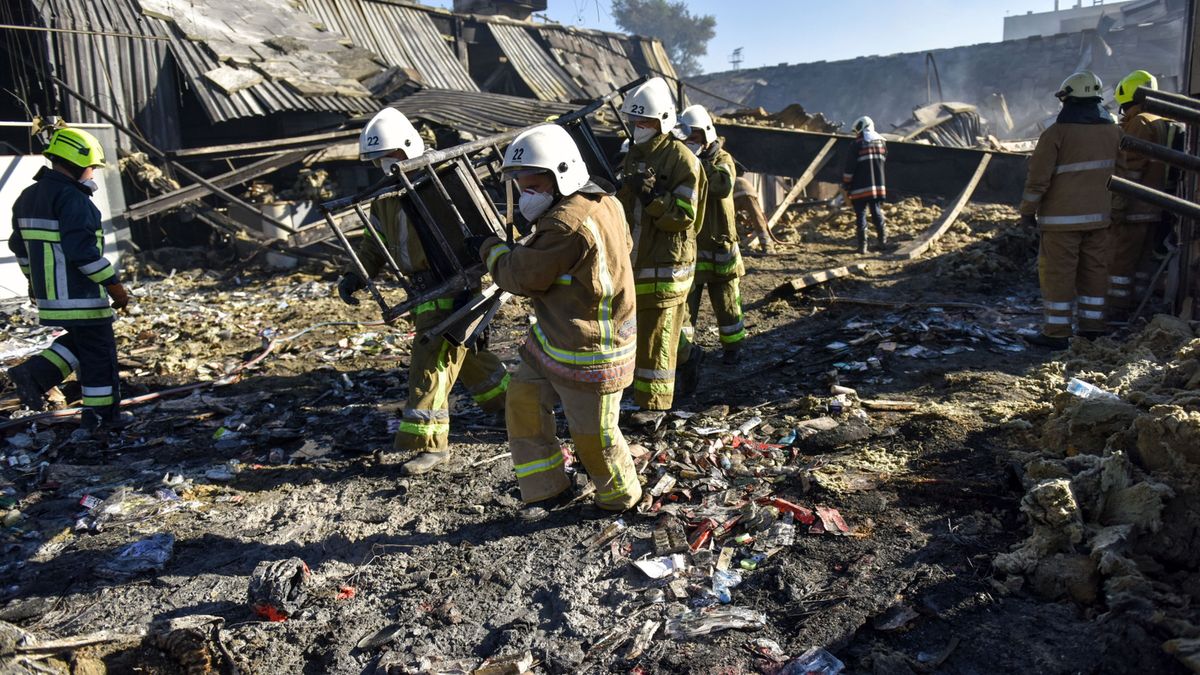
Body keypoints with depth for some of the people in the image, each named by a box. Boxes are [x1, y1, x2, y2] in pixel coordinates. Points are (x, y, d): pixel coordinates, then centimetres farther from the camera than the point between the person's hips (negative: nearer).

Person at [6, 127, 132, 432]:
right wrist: (114, 284, -19)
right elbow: (83, 250, -25)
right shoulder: (72, 199, -18)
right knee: (98, 352, 3)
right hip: (79, 293, -9)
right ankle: (100, 415, 11)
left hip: (49, 291, 9)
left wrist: (34, 280, 31)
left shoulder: (29, 196, 12)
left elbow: (20, 244, 20)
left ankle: (34, 375, 10)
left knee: (80, 341, 24)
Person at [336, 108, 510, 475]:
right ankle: (506, 398, 42)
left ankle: (430, 443, 1)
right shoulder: (385, 196, 10)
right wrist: (355, 276, 0)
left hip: (453, 289, -8)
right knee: (465, 352, 21)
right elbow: (374, 242, 15)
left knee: (431, 362, -8)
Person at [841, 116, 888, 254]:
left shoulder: (857, 144, -7)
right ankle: (882, 241, 18)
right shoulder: (882, 142, 11)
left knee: (861, 215, -1)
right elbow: (883, 162, 17)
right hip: (879, 186, 5)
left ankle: (863, 246, -4)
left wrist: (846, 185, -4)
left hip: (860, 188, -5)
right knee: (877, 213, 15)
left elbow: (849, 167, -10)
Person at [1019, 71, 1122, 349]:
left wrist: (1027, 211, -4)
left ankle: (1056, 333, 2)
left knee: (1057, 273, -1)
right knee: (1094, 270, 14)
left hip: (1063, 218, -6)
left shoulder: (1056, 133, -12)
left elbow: (1038, 177, -13)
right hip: (1099, 214, 6)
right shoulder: (1112, 131, 8)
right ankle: (1092, 325, 22)